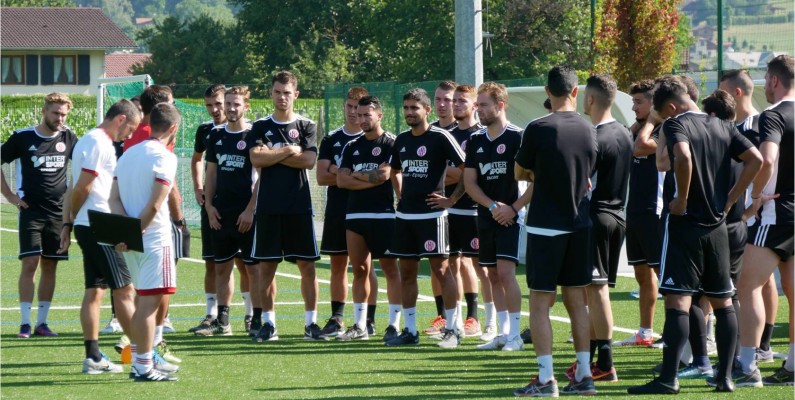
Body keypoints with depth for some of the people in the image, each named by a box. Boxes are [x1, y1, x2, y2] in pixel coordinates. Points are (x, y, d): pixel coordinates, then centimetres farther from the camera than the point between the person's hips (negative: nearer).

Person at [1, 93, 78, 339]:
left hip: (58, 213, 3)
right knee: (30, 264, -10)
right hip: (31, 211, -3)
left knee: (50, 266, 5)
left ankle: (42, 323, 11)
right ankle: (25, 324, -9)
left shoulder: (68, 138, 5)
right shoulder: (22, 137, -3)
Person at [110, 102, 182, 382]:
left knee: (142, 300, 18)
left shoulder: (128, 154, 13)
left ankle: (139, 362, 23)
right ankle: (144, 367, -5)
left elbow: (114, 198, 6)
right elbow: (154, 205, -19)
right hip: (155, 238, -8)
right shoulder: (164, 157, -11)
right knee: (150, 301, -6)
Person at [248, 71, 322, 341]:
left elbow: (309, 160, -9)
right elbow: (257, 159, -9)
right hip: (268, 207, 0)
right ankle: (268, 324, 8)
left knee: (307, 265, 0)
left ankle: (311, 323, 5)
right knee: (265, 266, 1)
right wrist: (290, 151, -7)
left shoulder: (306, 126, 6)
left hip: (299, 207, 0)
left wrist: (273, 155, -8)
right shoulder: (261, 127, 7)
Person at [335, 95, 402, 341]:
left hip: (384, 215, -6)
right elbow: (341, 180, 5)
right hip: (355, 214, 6)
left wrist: (356, 176, -1)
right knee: (359, 269, 8)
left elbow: (387, 175, -14)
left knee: (389, 268, -5)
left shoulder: (392, 144, -2)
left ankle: (394, 325, -3)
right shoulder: (351, 147, 15)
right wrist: (371, 180, -7)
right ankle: (359, 326, 13)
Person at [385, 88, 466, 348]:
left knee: (441, 269, -6)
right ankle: (410, 330, 14)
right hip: (404, 214, 7)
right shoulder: (402, 140, 13)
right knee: (407, 271, 8)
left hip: (431, 214, -7)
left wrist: (452, 199, -9)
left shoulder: (440, 138, -8)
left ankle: (451, 329, -2)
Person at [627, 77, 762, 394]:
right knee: (722, 301, 11)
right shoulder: (723, 127, 10)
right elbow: (756, 160, 6)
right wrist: (729, 199, 8)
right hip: (717, 225, 6)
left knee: (677, 300, -8)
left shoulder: (676, 124, -8)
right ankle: (725, 376, 10)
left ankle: (669, 378, -11)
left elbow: (683, 157, -28)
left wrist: (682, 199, -16)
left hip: (685, 223, -6)